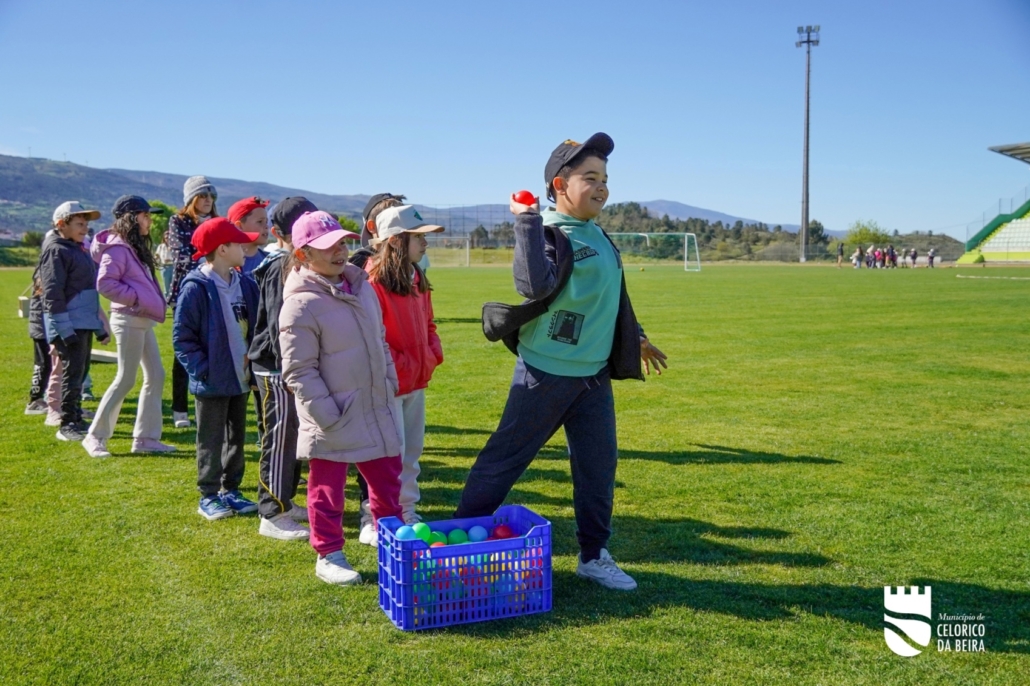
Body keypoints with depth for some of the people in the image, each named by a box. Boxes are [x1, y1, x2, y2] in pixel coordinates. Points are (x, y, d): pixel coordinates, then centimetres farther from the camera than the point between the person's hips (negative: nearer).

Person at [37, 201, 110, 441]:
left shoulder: (80, 249, 18)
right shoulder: (56, 251, -10)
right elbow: (52, 292, -17)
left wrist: (100, 326, 23)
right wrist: (63, 328, -22)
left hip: (86, 323, 9)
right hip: (69, 324, -9)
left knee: (79, 373, 14)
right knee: (72, 373, -7)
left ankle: (76, 419, 23)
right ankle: (67, 425, -2)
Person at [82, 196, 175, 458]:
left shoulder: (136, 247, 16)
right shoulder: (118, 248, -14)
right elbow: (105, 283, -22)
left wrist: (155, 302, 8)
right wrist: (136, 297, -19)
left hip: (144, 320, 10)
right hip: (129, 320, -10)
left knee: (155, 376, 8)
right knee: (126, 380, -5)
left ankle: (145, 438, 14)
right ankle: (95, 437, 5)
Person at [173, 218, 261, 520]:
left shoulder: (245, 284, 4)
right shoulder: (196, 287, -16)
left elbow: (254, 327, 12)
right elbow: (182, 337, -14)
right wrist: (203, 370, -18)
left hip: (241, 379, 7)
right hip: (213, 382, -7)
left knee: (237, 437, 16)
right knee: (211, 441, 6)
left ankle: (231, 490, 30)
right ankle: (208, 497, 18)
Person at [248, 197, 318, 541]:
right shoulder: (281, 267, -16)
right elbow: (279, 323, -22)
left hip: (291, 366, 10)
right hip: (277, 369, -10)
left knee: (292, 437, 17)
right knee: (279, 440, -4)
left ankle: (284, 503, 29)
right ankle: (272, 515, 4)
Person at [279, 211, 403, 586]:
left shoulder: (362, 287, 7)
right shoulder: (301, 304, -17)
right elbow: (298, 371, -17)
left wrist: (389, 383, 12)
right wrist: (326, 415, -19)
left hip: (376, 410, 7)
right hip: (332, 420, -7)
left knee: (388, 478, 18)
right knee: (328, 489, 8)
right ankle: (329, 556, 23)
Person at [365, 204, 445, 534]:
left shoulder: (417, 279, 10)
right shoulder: (373, 283, -18)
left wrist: (433, 355, 3)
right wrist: (403, 366, -16)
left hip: (416, 382, 8)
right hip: (389, 384, -8)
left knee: (411, 451, 17)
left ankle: (406, 512, 30)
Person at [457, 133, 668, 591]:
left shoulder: (597, 235, 10)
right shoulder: (549, 234, -16)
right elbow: (535, 286, -36)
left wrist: (635, 338, 29)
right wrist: (526, 222, -33)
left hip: (595, 376, 8)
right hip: (546, 373, -8)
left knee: (599, 466, 11)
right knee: (506, 457, 3)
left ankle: (594, 555, 25)